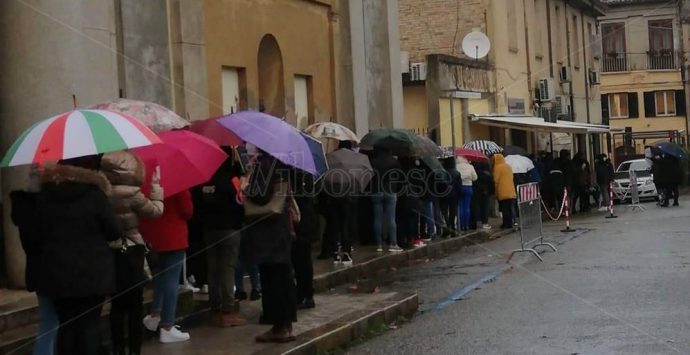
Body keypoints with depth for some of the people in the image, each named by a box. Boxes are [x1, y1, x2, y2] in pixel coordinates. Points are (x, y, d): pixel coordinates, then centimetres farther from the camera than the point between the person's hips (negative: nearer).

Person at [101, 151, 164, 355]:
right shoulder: (132, 194, -17)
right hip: (131, 254, -5)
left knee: (117, 304, 13)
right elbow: (156, 210, -3)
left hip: (111, 253, 5)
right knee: (135, 305, 4)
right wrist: (156, 185, 5)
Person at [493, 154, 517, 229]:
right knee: (509, 208, 9)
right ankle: (510, 223, 10)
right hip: (511, 192, 7)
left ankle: (506, 224, -5)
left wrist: (496, 192, -1)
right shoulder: (508, 167, 13)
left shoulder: (498, 167, -8)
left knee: (504, 209, -4)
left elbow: (496, 180, -10)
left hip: (503, 192, -7)